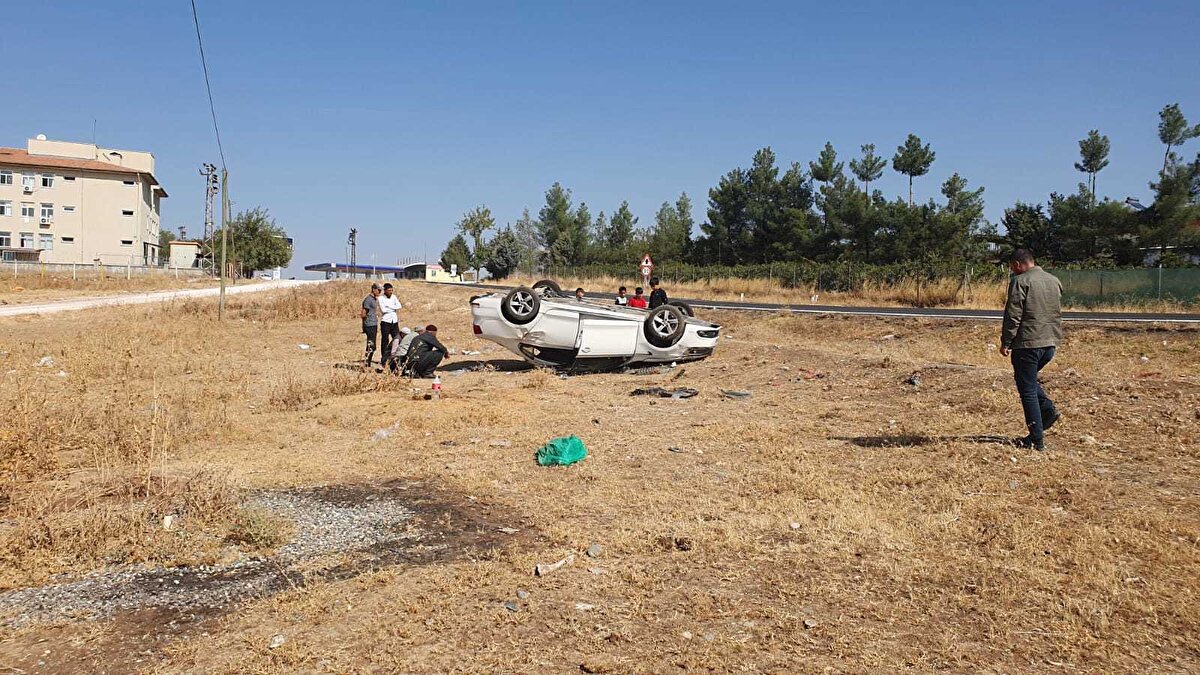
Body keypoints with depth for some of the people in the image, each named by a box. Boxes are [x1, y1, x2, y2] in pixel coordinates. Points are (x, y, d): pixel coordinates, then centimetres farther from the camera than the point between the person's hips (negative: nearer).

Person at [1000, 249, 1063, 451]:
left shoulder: (1020, 281, -11)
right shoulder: (1054, 281, 13)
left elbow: (1013, 315, -14)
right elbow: (1058, 312, 22)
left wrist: (1005, 342, -8)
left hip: (1027, 343, -8)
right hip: (1050, 343, 8)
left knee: (1027, 390, 0)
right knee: (1029, 380, 26)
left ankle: (1036, 439, 1)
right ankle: (1048, 410, 8)